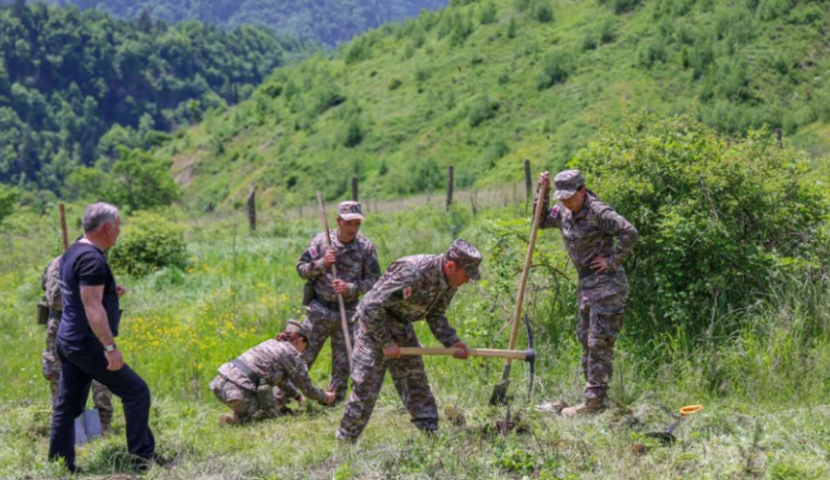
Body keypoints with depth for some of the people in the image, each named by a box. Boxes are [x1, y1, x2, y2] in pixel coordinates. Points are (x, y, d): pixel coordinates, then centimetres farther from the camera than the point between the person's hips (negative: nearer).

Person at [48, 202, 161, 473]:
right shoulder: (92, 260, -19)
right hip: (87, 345, -10)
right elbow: (92, 308, -26)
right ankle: (143, 458, -1)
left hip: (68, 341, 10)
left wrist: (108, 293, 14)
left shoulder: (73, 253, 13)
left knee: (68, 405, 12)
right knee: (136, 392, -4)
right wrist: (110, 346, -28)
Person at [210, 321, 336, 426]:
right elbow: (307, 388, 8)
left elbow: (282, 377, 37)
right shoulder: (292, 354, 0)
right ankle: (237, 419, -12)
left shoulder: (271, 343, 23)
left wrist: (297, 396, 43)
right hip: (237, 391, -9)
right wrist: (325, 397, 26)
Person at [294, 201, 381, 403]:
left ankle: (336, 401, 21)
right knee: (302, 357, -1)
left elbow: (374, 280, -2)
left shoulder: (366, 247, -3)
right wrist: (322, 264, -17)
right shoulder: (321, 241, -4)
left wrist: (350, 288, -17)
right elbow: (301, 268, 1)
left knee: (343, 363, 8)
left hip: (347, 312, 1)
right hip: (319, 309, -1)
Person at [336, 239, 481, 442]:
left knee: (416, 382, 8)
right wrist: (386, 343, -22)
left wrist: (451, 341, -7)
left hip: (402, 326, 8)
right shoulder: (412, 274, -33)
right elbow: (372, 307, -29)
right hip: (375, 324, -8)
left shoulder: (449, 282, -6)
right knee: (366, 387, -6)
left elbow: (435, 315, 8)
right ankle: (344, 441, 4)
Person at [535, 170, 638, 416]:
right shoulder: (563, 213, 9)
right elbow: (541, 221, 23)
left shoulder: (598, 212, -17)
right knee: (586, 340, 13)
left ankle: (594, 401, -6)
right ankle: (594, 397, 20)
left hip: (606, 285, -9)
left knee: (600, 343, -8)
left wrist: (612, 261, -19)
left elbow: (629, 233, -23)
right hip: (586, 285, 9)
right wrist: (542, 193, 10)